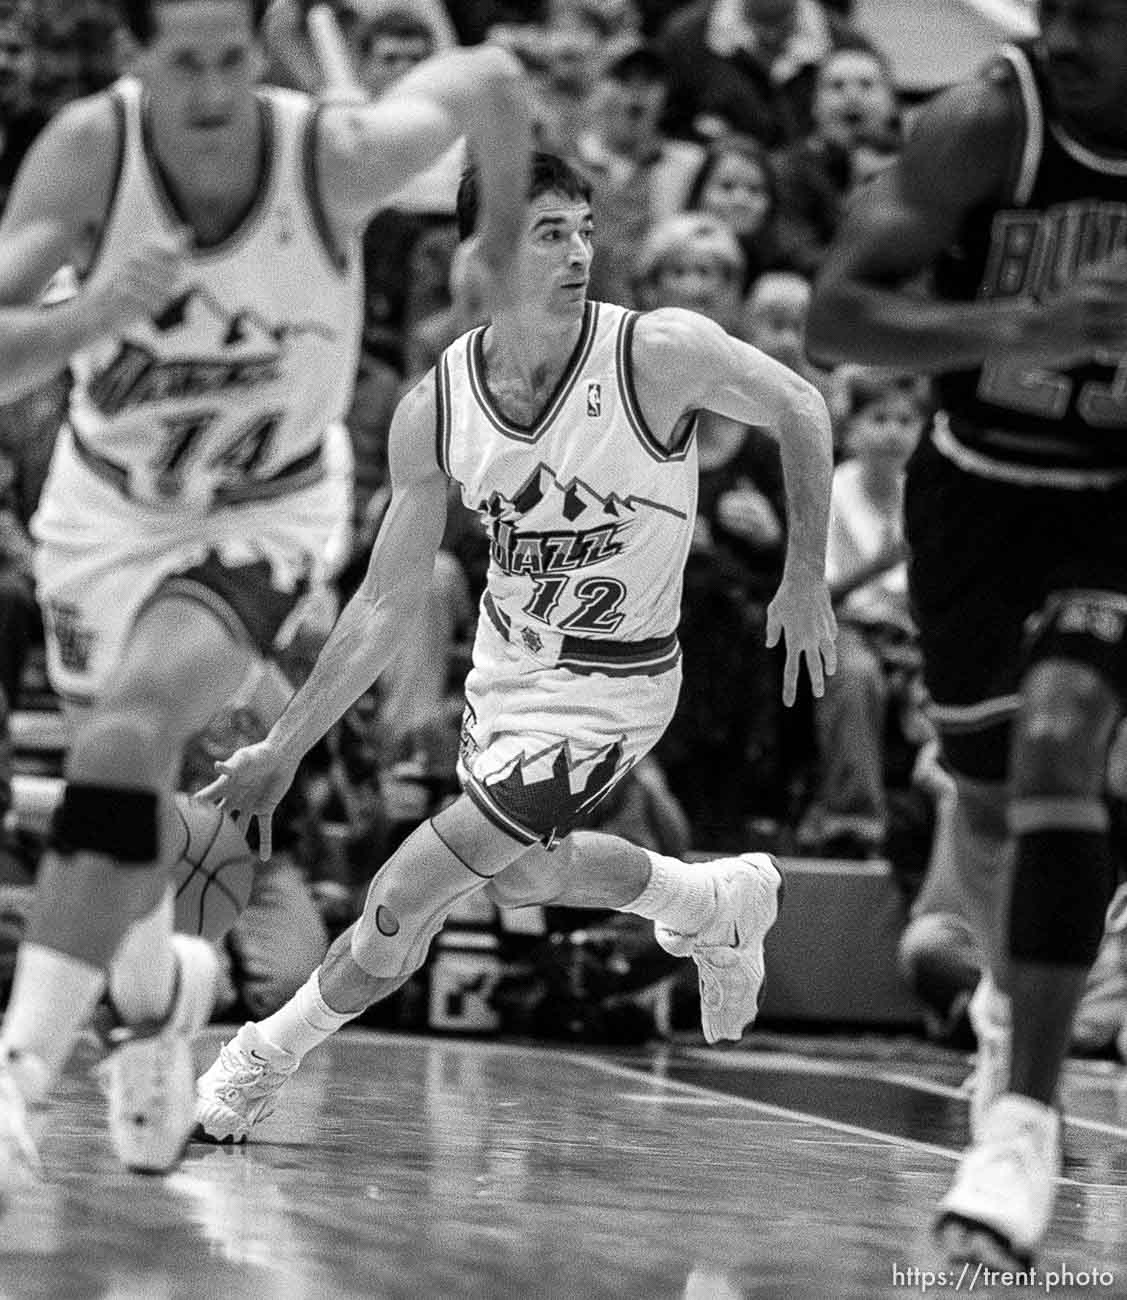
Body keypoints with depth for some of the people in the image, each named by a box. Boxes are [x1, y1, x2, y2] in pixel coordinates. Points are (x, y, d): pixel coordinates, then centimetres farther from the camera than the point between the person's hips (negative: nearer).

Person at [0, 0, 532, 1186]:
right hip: (107, 503, 3)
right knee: (130, 771, 19)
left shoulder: (336, 156, -27)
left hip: (259, 519, -3)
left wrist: (504, 243, 7)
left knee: (124, 744, -27)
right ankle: (156, 991, 51)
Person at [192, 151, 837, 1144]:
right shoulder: (434, 410, -14)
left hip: (608, 689, -6)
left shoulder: (660, 352, -26)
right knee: (519, 873, 28)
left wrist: (806, 579, -9)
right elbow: (387, 604, -5)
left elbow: (801, 411, -8)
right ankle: (720, 902, 53)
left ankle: (265, 1060, 13)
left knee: (405, 903, -10)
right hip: (506, 661, 6)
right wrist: (282, 752, -6)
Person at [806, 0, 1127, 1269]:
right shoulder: (987, 122, -22)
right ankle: (1017, 997, 47)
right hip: (981, 486, 1)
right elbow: (833, 314, -27)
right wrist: (1006, 330, -42)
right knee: (988, 788, 15)